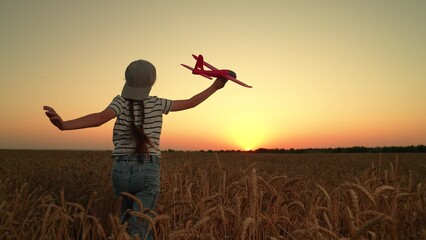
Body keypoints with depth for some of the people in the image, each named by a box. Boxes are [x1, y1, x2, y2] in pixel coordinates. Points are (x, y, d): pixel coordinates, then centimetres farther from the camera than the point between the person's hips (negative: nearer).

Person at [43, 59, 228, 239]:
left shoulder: (121, 101, 1)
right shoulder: (157, 103, 5)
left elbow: (99, 118, -20)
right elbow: (190, 103, 13)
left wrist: (63, 125, -29)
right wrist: (216, 86, 24)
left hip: (121, 171, 2)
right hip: (148, 172, -1)